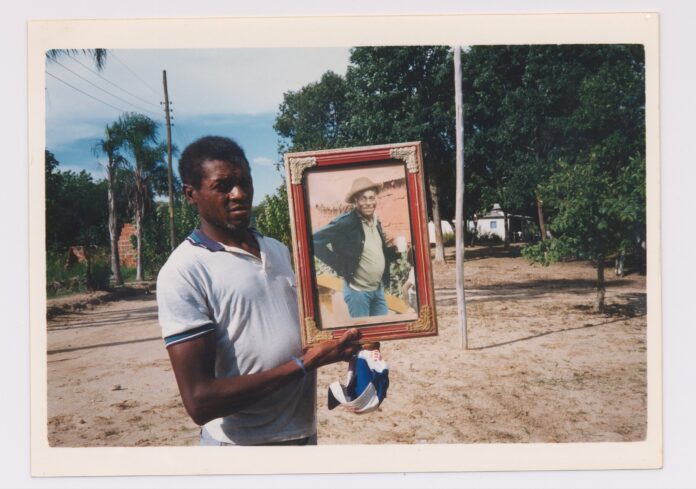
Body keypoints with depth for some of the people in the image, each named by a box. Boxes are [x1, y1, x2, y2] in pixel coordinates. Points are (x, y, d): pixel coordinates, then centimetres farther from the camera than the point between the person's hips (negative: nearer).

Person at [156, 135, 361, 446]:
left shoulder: (278, 250, 4)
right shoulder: (183, 272, -17)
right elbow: (200, 402, -22)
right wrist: (304, 363, -23)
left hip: (305, 430, 7)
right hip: (242, 440, -6)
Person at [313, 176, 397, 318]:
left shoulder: (376, 222, 6)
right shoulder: (345, 222, -17)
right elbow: (315, 241, -19)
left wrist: (396, 251, 0)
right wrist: (339, 265, -16)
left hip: (379, 290, 7)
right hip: (357, 291, -7)